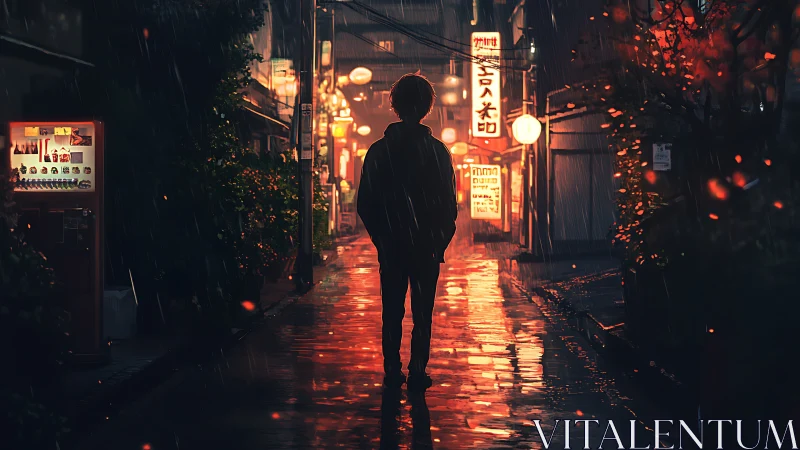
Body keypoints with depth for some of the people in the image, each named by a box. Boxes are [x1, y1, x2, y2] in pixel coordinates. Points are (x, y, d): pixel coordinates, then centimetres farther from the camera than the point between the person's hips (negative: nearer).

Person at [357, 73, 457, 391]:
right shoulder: (438, 151, -5)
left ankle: (392, 371, 10)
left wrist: (380, 237, 12)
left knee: (392, 311, 10)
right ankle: (417, 373, 2)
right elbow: (449, 205, -4)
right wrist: (441, 241, 7)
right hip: (427, 246, -1)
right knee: (422, 313, 4)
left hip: (390, 247, 1)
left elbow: (365, 204, 2)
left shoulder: (378, 151, 0)